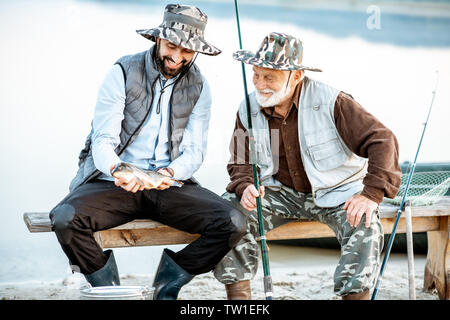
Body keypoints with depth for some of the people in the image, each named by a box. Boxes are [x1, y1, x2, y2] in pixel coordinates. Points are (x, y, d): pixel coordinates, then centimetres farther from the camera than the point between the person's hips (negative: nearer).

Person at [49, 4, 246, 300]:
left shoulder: (199, 86, 6)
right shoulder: (123, 72, -3)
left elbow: (194, 152, 4)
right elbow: (103, 139, -8)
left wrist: (171, 172, -19)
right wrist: (117, 170, -31)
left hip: (170, 185, 2)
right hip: (113, 182, -2)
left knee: (233, 223, -22)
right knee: (65, 219, -32)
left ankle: (168, 284, 3)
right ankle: (108, 287, -3)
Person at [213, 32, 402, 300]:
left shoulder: (331, 102, -17)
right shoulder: (248, 110, -3)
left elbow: (382, 140, -20)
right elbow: (241, 164, 8)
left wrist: (371, 194, -33)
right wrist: (246, 187, -18)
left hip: (336, 192, -3)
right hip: (282, 193, 4)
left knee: (365, 227, -34)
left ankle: (354, 293, -20)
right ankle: (238, 293, -10)